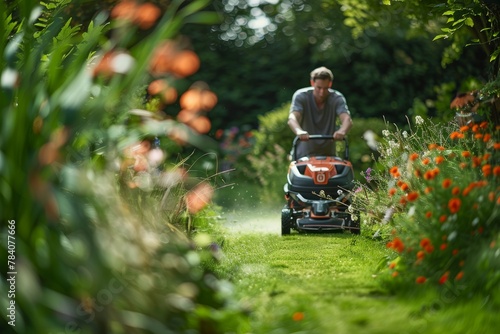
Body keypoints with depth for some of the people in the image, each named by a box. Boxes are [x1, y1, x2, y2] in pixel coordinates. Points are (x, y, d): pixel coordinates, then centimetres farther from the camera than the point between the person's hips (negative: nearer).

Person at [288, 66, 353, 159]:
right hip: (304, 153, -1)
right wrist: (299, 131, -49)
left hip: (328, 153, 1)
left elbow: (347, 119, -24)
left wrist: (342, 131, -48)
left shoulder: (337, 98, -7)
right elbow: (292, 119, -26)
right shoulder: (301, 96, -10)